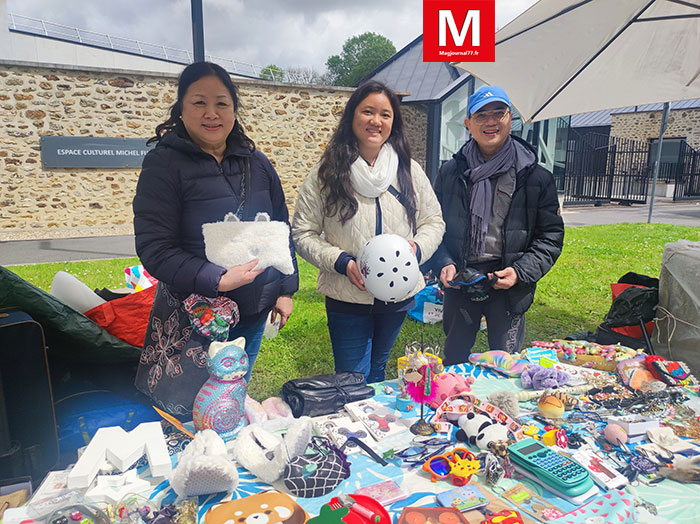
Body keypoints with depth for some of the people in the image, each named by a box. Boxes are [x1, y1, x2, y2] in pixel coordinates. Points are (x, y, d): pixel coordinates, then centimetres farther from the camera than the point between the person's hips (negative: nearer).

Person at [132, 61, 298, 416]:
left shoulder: (256, 163, 6)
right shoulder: (164, 164, -9)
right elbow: (153, 248, -15)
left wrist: (286, 290, 6)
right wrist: (217, 280, -25)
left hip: (253, 312, 5)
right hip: (193, 316, -4)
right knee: (184, 415, 5)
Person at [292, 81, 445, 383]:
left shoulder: (409, 171, 1)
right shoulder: (327, 174, -8)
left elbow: (433, 221, 8)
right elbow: (303, 233, -6)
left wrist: (417, 248, -13)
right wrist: (341, 262, -20)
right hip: (347, 299, -3)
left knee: (377, 369, 25)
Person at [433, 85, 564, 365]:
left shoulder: (536, 177, -2)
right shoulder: (451, 172, 3)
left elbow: (551, 236, 0)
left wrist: (520, 272, -14)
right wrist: (444, 263, -8)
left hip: (508, 288, -1)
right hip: (460, 282, 2)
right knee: (453, 362, 17)